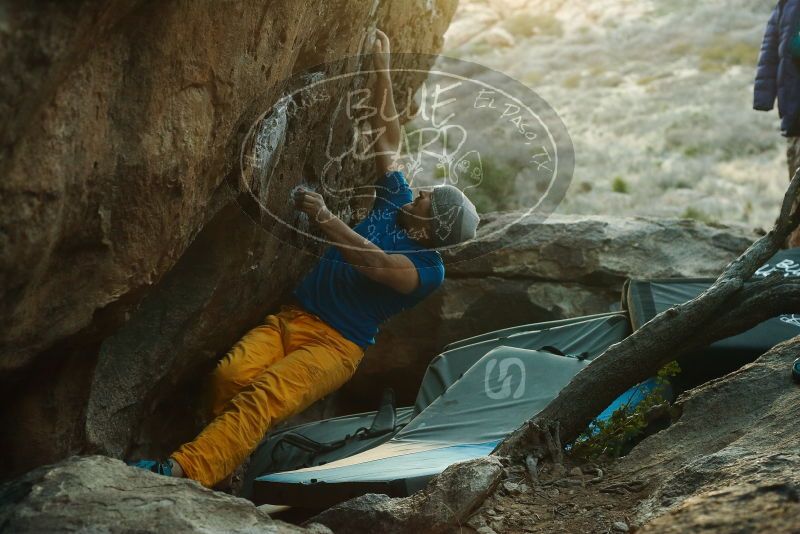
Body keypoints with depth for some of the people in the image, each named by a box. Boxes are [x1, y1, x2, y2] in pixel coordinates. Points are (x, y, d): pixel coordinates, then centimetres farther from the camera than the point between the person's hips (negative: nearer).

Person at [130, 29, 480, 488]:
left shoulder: (429, 269, -7)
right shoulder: (397, 203, 13)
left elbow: (377, 265, -27)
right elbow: (388, 139, 19)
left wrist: (325, 218, -29)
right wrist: (383, 71, 18)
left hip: (335, 345, -7)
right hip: (292, 316, 7)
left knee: (263, 398, -33)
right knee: (231, 375, -25)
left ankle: (184, 471, -46)